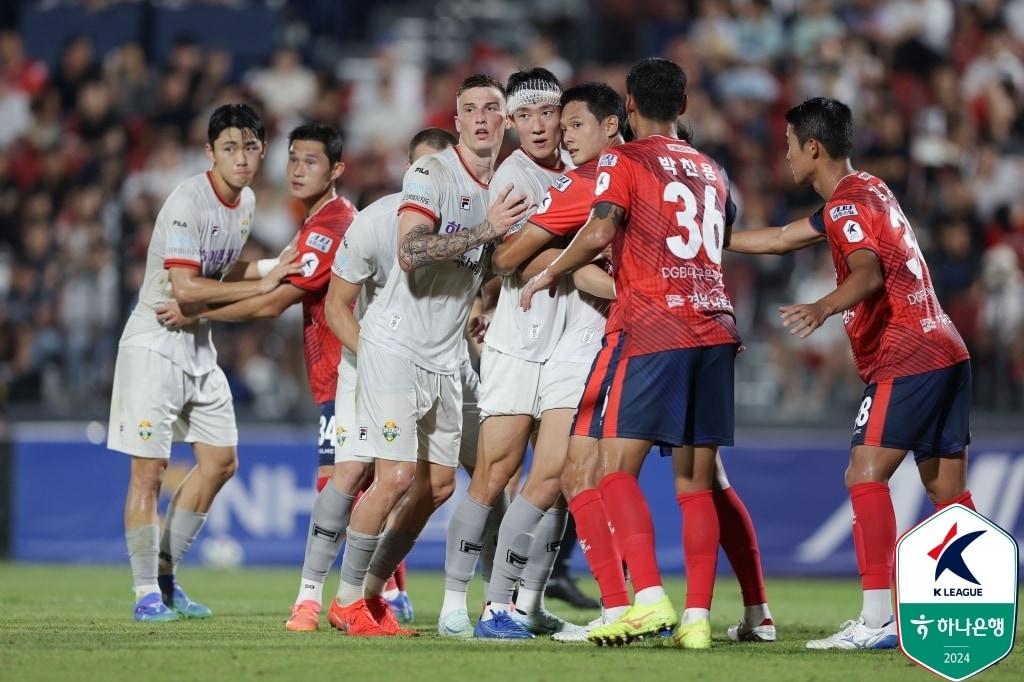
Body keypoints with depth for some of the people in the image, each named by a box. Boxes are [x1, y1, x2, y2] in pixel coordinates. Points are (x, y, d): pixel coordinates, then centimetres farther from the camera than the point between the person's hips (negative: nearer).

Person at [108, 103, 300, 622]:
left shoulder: (245, 202, 7)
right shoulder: (187, 203, -20)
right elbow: (185, 289, -26)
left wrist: (279, 267, 5)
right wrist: (262, 284, -23)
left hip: (199, 346, 9)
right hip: (154, 343, -9)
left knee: (221, 461, 10)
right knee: (149, 468, -8)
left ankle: (164, 574, 21)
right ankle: (146, 593, -4)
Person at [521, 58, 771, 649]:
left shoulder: (624, 161, 0)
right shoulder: (712, 171, 20)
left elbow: (601, 232, -15)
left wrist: (548, 275, -1)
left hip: (652, 332, -6)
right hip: (715, 328, 6)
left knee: (617, 465, -5)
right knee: (697, 478, 6)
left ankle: (650, 598, -20)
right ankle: (698, 616, 0)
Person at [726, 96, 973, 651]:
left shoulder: (848, 204, -9)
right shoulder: (862, 194, 21)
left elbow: (868, 273, -29)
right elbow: (779, 239, 31)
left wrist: (824, 308, -46)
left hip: (906, 362, -10)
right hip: (945, 353, 10)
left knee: (865, 475, -14)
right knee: (948, 489, 9)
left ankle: (877, 619, -23)